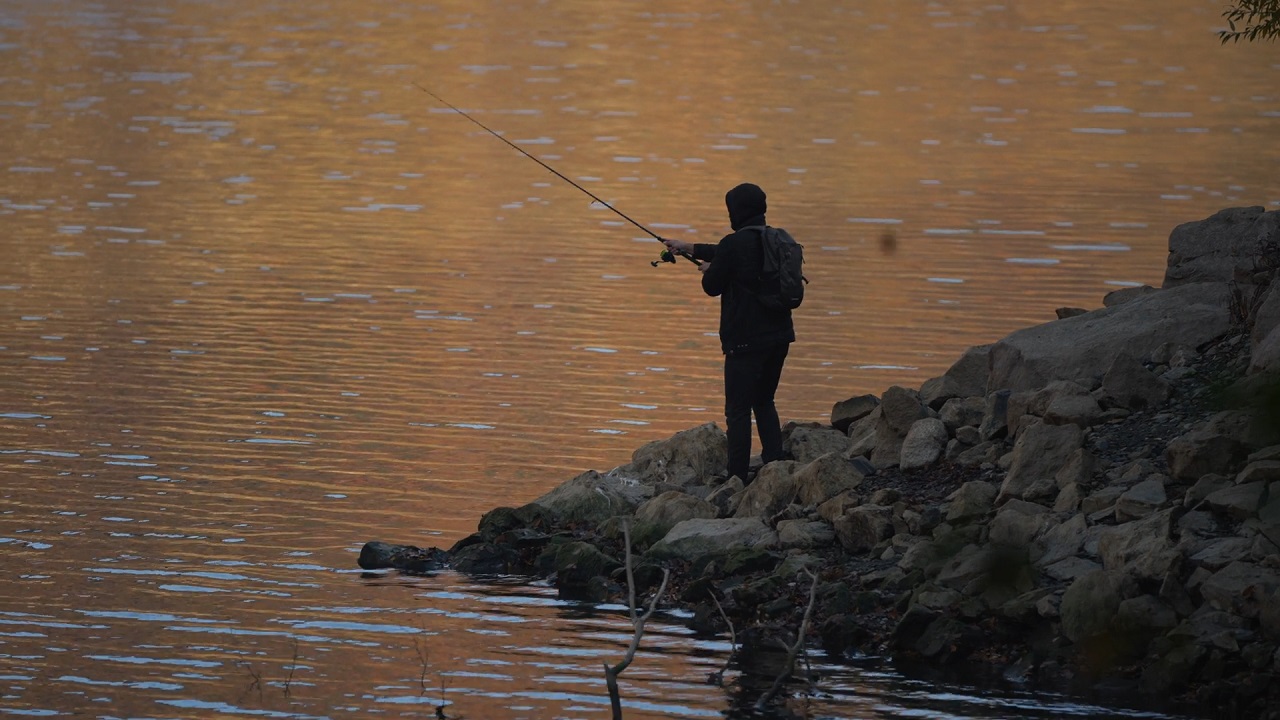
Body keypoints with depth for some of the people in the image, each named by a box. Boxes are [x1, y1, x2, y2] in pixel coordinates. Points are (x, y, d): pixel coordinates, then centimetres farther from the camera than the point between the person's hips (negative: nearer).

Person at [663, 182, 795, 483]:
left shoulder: (734, 243, -15)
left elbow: (712, 286, -7)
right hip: (778, 336, 8)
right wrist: (688, 247, 32)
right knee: (764, 403, 19)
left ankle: (738, 478, -4)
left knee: (738, 411, -3)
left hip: (746, 340, -8)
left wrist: (708, 271, 16)